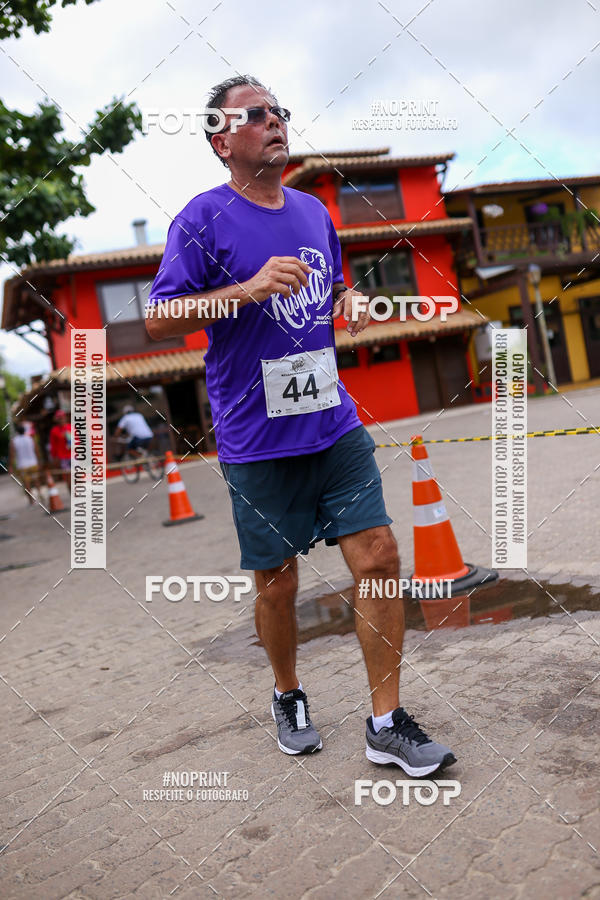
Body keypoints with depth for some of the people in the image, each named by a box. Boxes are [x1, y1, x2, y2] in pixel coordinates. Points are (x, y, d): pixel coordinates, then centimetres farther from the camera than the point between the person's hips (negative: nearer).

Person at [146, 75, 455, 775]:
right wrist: (250, 288, -20)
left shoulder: (314, 211, 14)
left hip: (336, 424, 5)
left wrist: (348, 306, 4)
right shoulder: (205, 219, -5)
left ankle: (387, 724, 12)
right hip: (257, 442, -4)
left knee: (378, 557, -2)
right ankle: (288, 697, 34)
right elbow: (158, 322, -10)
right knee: (277, 583, 6)